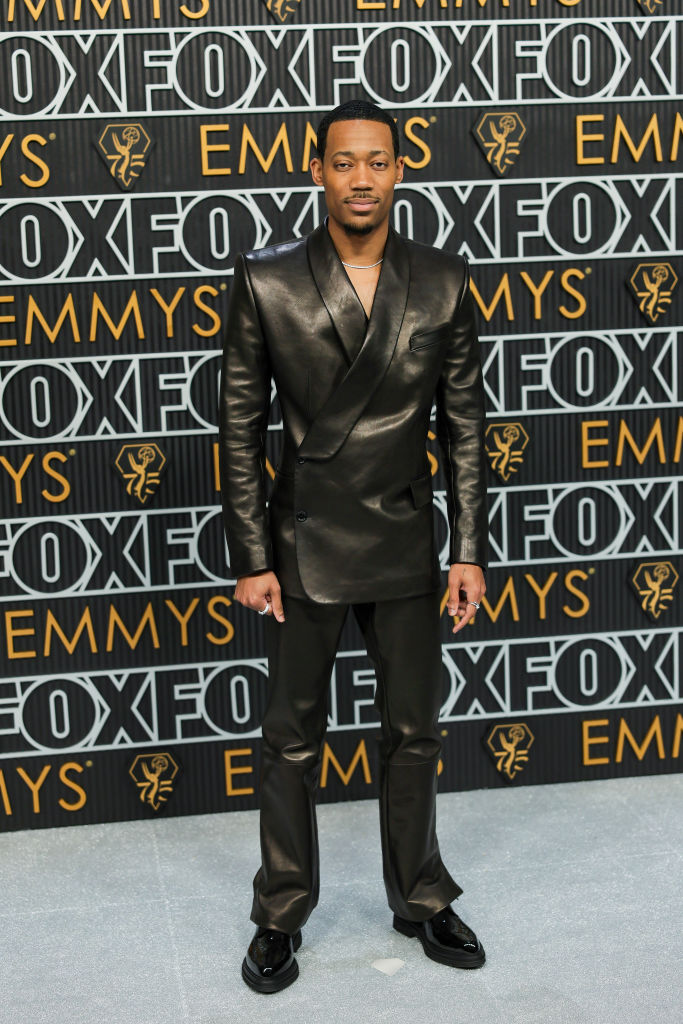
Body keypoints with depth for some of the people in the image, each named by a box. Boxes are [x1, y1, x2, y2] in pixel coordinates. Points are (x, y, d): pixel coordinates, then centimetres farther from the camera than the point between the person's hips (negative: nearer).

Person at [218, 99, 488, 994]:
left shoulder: (443, 283, -2)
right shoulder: (265, 281, -7)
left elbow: (464, 424, 3)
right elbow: (240, 427, -3)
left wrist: (470, 552, 0)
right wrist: (251, 558, -6)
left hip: (406, 547, 2)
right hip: (304, 548, -2)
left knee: (414, 729, 13)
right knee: (293, 739, 9)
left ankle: (421, 900, 32)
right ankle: (281, 915, 25)